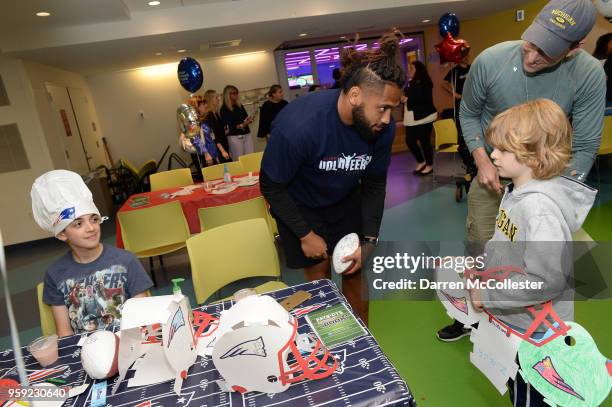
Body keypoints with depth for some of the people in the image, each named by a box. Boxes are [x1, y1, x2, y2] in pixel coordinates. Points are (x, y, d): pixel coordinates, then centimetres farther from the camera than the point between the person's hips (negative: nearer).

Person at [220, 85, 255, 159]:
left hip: (247, 134, 5)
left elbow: (246, 117, 19)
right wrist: (241, 125, -18)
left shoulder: (240, 105, 13)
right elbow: (227, 126, -9)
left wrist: (249, 120, -6)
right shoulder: (224, 109, -4)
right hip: (234, 137, -5)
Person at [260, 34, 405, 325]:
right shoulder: (297, 125, -36)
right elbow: (272, 186, -21)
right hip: (299, 207, -3)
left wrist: (369, 239, -12)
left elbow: (375, 184, -6)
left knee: (353, 272, 9)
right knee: (319, 279, 2)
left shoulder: (383, 128, -21)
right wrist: (305, 234, -17)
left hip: (346, 202, 4)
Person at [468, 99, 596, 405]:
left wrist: (488, 296, -25)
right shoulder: (518, 190, 0)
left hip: (534, 333, -8)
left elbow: (547, 279, -33)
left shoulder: (539, 207, -30)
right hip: (513, 320, 8)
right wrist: (478, 269, 2)